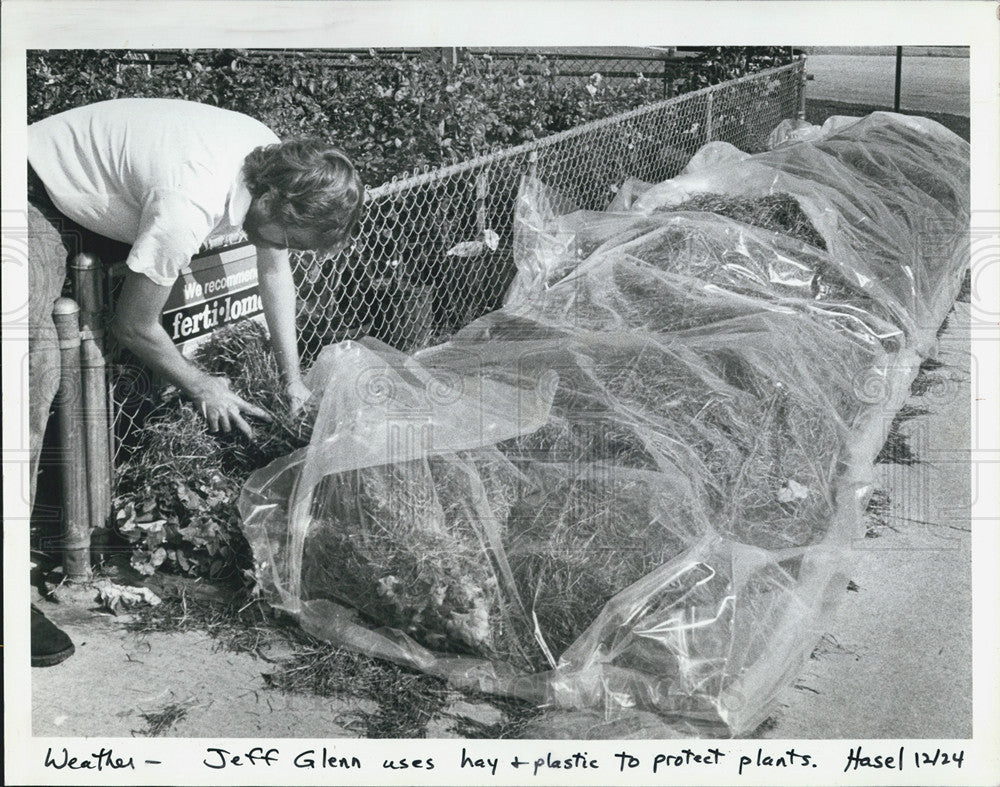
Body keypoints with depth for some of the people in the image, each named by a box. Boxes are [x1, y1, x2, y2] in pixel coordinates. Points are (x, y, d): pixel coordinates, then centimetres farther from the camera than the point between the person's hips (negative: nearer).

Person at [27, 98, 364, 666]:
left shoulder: (273, 160, -13)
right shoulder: (188, 208, -38)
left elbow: (275, 269, 7)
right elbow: (133, 325, -22)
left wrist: (292, 376, 7)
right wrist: (202, 388, -8)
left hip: (103, 195, 10)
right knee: (39, 364, -23)